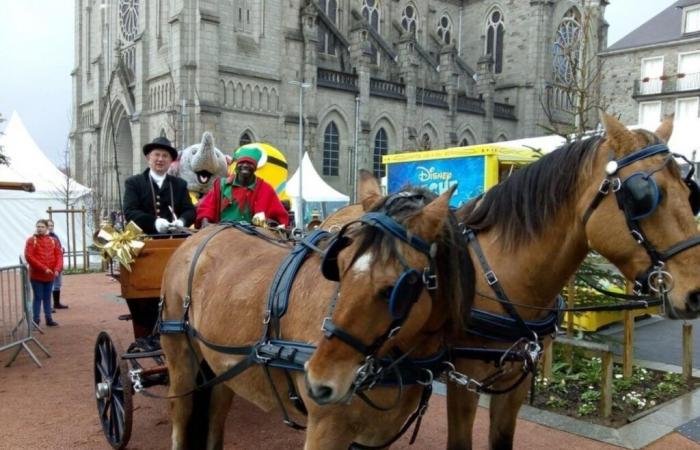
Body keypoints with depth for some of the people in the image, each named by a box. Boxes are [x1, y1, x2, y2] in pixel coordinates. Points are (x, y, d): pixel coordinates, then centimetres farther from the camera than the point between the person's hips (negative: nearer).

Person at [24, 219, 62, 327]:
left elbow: (58, 255, 4)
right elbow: (29, 256, -14)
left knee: (47, 297, 12)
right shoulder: (31, 240, -5)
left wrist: (57, 269, -13)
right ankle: (35, 320, 5)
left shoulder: (52, 240, 8)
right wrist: (44, 268, -19)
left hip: (50, 276, 4)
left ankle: (49, 319, 19)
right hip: (36, 275, -4)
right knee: (38, 297, -1)